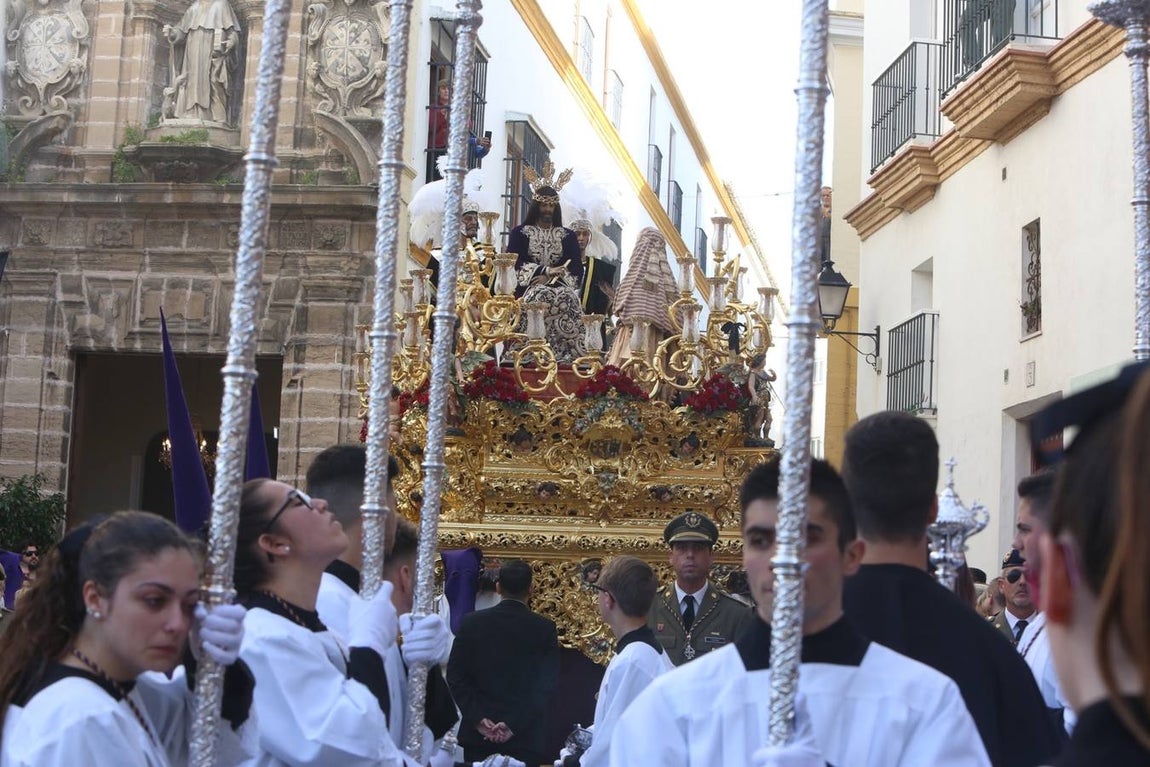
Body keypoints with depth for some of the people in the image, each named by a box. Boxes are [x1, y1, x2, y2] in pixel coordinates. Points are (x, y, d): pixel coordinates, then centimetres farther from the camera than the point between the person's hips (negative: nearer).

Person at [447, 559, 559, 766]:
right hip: (525, 739, -1)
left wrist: (478, 719, -6)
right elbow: (545, 686, -9)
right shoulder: (545, 629, -3)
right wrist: (514, 725, -11)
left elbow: (455, 677, -3)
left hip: (478, 733, 1)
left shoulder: (471, 622, 0)